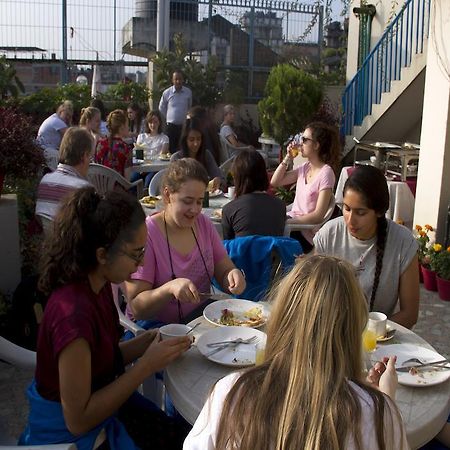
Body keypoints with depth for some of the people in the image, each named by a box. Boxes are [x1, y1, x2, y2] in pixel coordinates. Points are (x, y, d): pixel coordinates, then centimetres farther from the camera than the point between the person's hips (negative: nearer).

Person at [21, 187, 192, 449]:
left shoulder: (97, 285, -5)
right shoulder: (74, 314, -31)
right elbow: (78, 421, -24)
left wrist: (147, 342, -11)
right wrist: (147, 365, -24)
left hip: (98, 399, 7)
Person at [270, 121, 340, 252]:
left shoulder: (326, 173, -15)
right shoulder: (305, 167, 7)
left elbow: (318, 216, -18)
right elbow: (275, 182, 13)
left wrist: (287, 222, -18)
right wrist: (288, 158, 2)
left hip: (306, 233, -7)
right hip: (292, 219, 7)